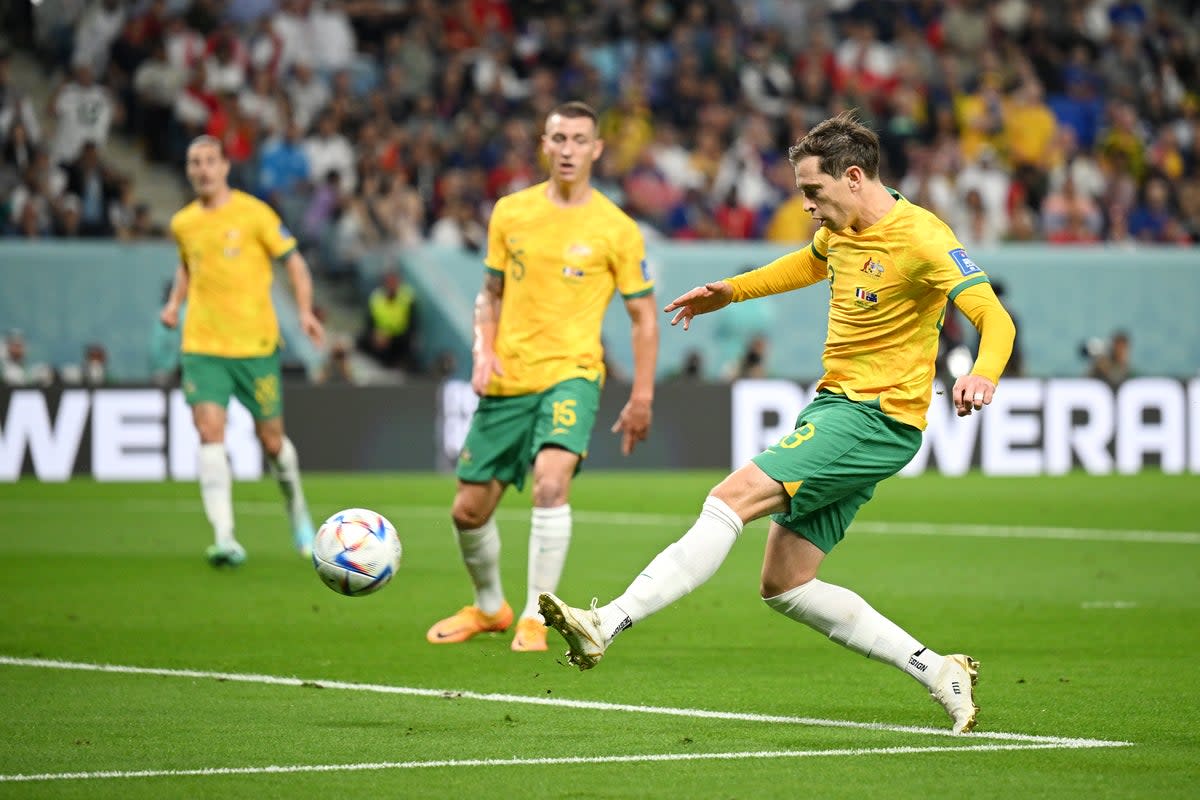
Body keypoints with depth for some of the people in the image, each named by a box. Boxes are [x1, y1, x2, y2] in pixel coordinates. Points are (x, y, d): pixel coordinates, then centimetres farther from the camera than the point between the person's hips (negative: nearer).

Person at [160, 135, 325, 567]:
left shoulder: (253, 213, -4)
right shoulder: (182, 223, 8)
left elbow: (293, 260, 1)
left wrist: (305, 311, -11)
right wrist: (175, 301, 10)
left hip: (255, 342, -2)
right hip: (202, 344, 2)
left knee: (271, 438, 6)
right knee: (210, 432, -15)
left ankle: (296, 506, 37)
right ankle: (224, 538, -22)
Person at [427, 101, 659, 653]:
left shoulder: (617, 229, -4)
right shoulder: (511, 212, 5)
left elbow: (643, 316, 2)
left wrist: (641, 397, -3)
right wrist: (483, 350, -2)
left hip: (571, 374, -4)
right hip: (507, 379, 4)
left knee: (551, 482, -28)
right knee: (468, 509, 7)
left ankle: (536, 618, -17)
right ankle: (489, 607, 35)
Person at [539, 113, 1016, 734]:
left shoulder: (920, 237, -15)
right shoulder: (841, 230, 11)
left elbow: (995, 319, -23)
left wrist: (982, 376, -42)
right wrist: (730, 291, 31)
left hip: (875, 419, -10)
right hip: (835, 405, 10)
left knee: (735, 496, -21)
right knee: (784, 586, 4)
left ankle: (606, 624, -25)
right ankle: (937, 672, 7)